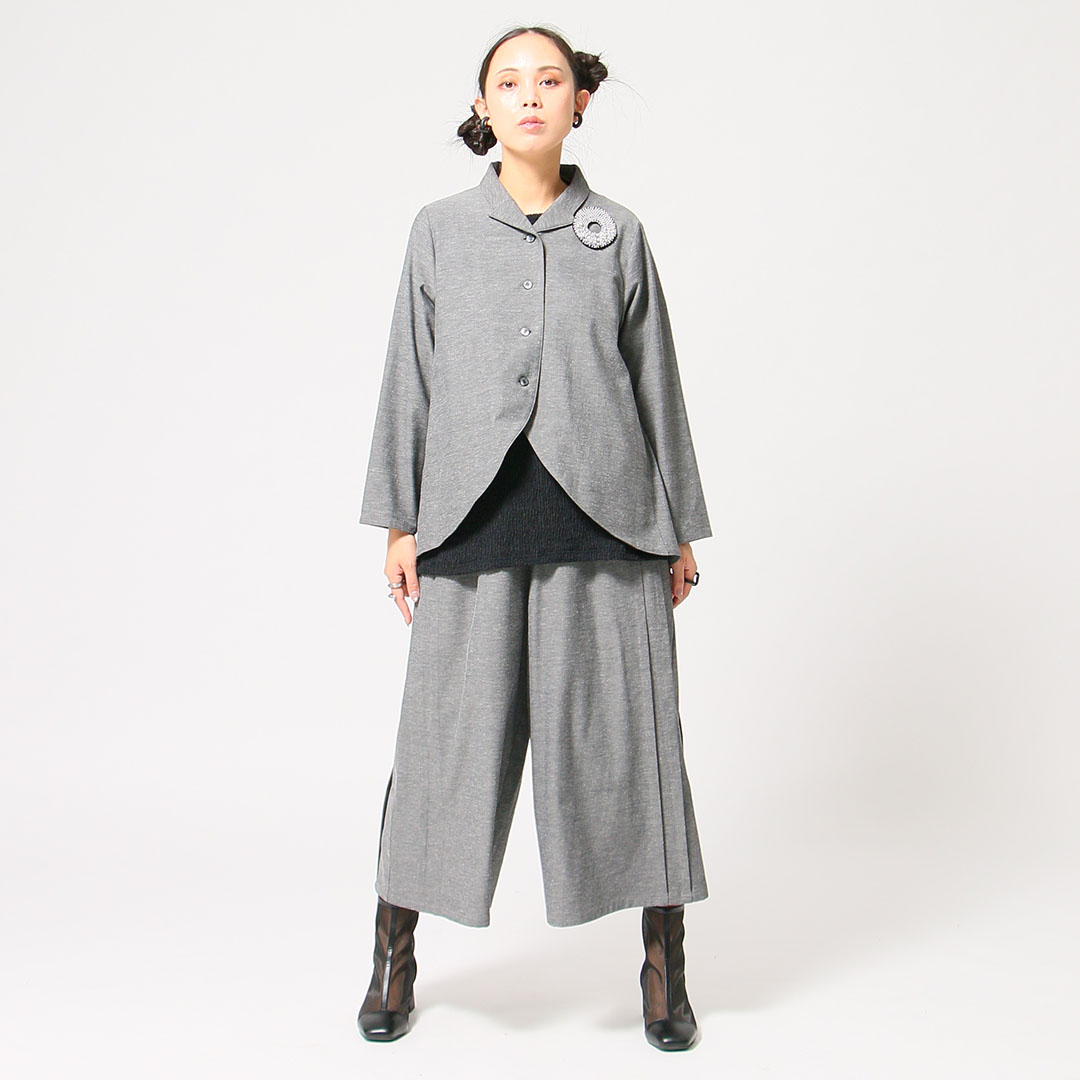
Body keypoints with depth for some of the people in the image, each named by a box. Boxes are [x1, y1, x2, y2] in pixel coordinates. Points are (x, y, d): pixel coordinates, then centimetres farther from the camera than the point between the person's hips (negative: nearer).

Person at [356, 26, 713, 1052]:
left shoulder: (616, 233, 9)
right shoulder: (440, 231, 9)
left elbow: (657, 385, 10)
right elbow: (409, 380, 9)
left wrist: (678, 526, 8)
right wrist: (399, 521, 5)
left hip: (603, 517, 0)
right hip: (473, 518, 0)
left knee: (620, 727, 3)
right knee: (452, 730, 4)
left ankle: (663, 965, 19)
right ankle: (394, 955, 23)